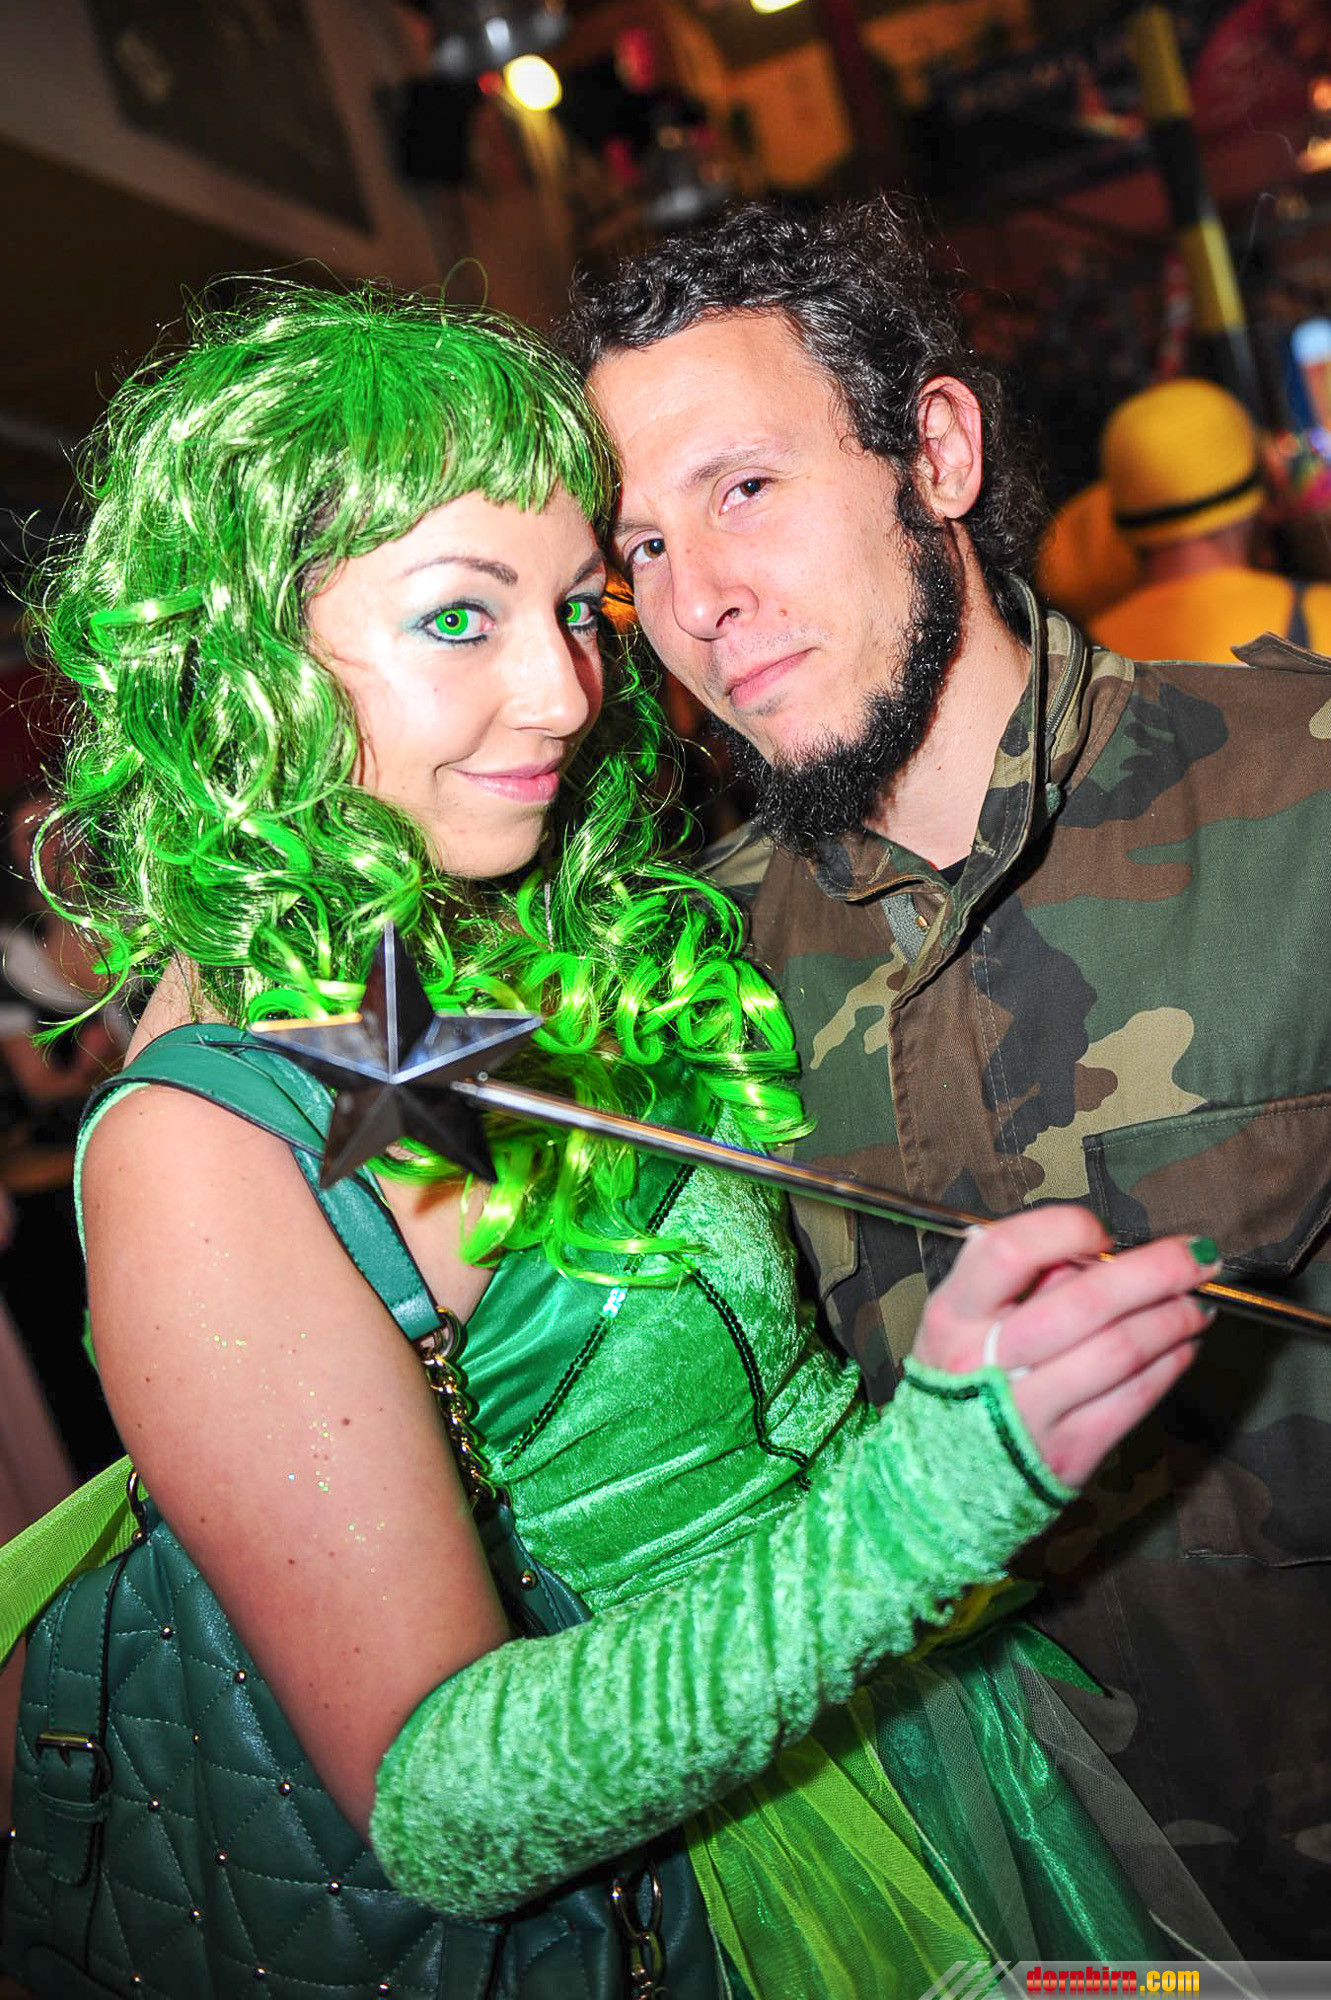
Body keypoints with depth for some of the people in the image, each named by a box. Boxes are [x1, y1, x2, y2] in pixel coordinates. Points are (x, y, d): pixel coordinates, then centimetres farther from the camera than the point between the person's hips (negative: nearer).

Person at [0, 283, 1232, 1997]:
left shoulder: (565, 937, -6)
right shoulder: (198, 1155, -28)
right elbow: (439, 1813, -29)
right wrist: (940, 1487, -40)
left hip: (938, 1669, 7)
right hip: (767, 1855, -7)